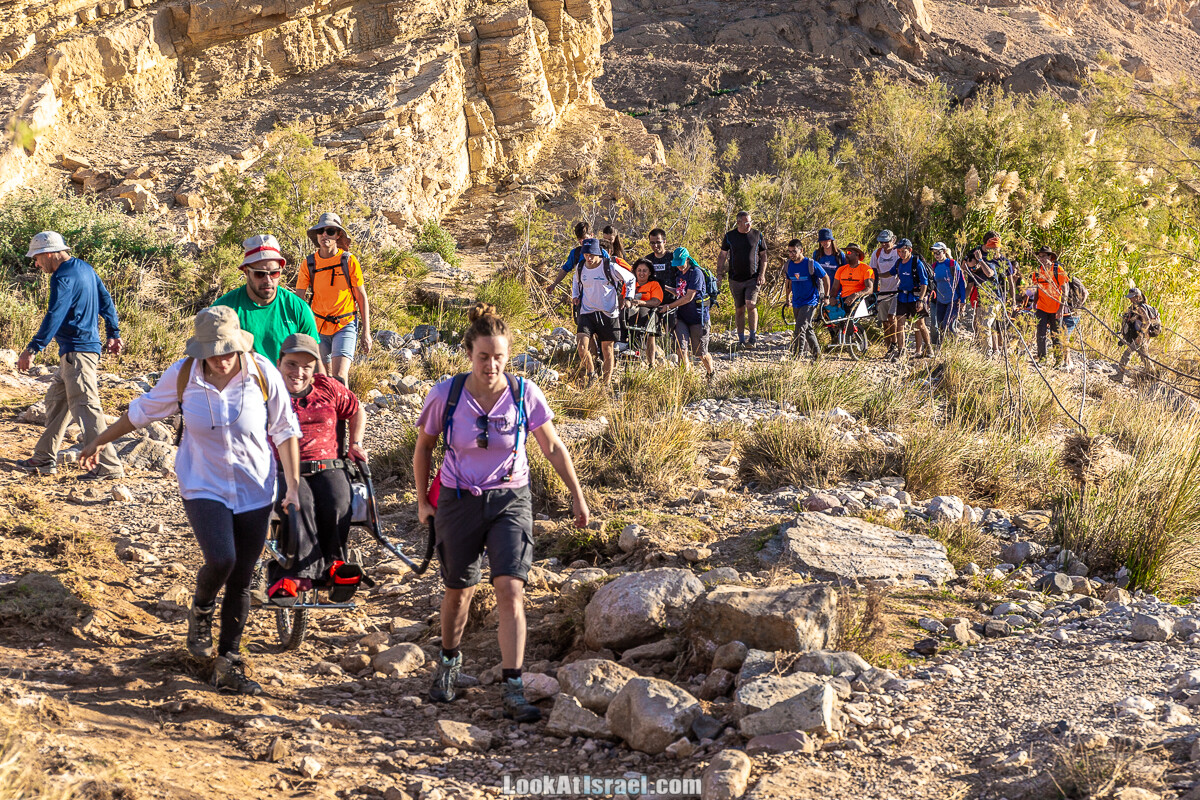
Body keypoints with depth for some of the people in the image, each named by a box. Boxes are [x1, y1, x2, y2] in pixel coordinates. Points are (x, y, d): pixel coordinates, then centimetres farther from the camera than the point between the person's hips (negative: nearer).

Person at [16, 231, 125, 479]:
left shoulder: (64, 278, -15)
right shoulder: (85, 268, 14)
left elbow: (54, 317, -24)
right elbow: (106, 302, 19)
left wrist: (32, 349, -27)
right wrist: (113, 334, 26)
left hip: (77, 351, -11)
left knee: (85, 407, -12)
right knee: (56, 400, 18)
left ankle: (109, 466, -14)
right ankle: (45, 459, 25)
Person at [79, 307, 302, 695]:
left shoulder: (262, 372, -11)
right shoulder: (182, 375, -10)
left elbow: (284, 430, -1)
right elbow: (142, 412, 6)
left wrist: (293, 485, -2)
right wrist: (99, 441, 16)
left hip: (254, 491, 1)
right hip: (203, 487, -1)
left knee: (241, 581, 5)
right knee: (221, 560, -23)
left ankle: (228, 664, 20)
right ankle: (201, 611, 12)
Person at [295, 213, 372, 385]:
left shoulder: (349, 260, -6)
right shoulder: (309, 263, -1)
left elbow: (362, 297, -1)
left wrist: (366, 332, -3)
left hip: (345, 326, -3)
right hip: (318, 326, 3)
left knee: (339, 379, -19)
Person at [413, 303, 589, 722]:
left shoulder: (524, 393, -11)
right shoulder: (446, 394, -12)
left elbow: (553, 448, 1)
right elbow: (424, 445, 5)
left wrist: (577, 497, 5)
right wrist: (423, 501, 9)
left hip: (510, 500, 0)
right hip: (458, 500, 1)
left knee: (510, 590, -14)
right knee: (459, 590, 14)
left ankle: (514, 690, -12)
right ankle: (449, 660, 44)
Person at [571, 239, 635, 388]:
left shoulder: (610, 267, -10)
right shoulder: (580, 267, 2)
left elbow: (630, 279, 5)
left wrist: (627, 298, 0)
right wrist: (575, 295, 14)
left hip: (608, 314, -2)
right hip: (587, 312, 2)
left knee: (607, 350, 5)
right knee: (581, 344, -18)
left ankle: (607, 385, 17)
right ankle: (591, 373, 6)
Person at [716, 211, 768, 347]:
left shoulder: (757, 235, 3)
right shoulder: (729, 236, 3)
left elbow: (763, 256, 8)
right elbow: (722, 256, 9)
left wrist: (762, 274, -1)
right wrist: (719, 273, 0)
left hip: (753, 278, -1)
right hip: (735, 279, 1)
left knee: (751, 305, -16)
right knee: (739, 309, 6)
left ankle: (753, 336, -5)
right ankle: (741, 339, 15)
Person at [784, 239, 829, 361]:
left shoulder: (811, 264, -13)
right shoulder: (788, 265, 3)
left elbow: (826, 278, -2)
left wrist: (826, 296, 0)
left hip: (810, 302, -6)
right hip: (796, 303, 6)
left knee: (800, 330, -17)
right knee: (808, 330, 15)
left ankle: (797, 356, -15)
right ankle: (817, 354, 28)